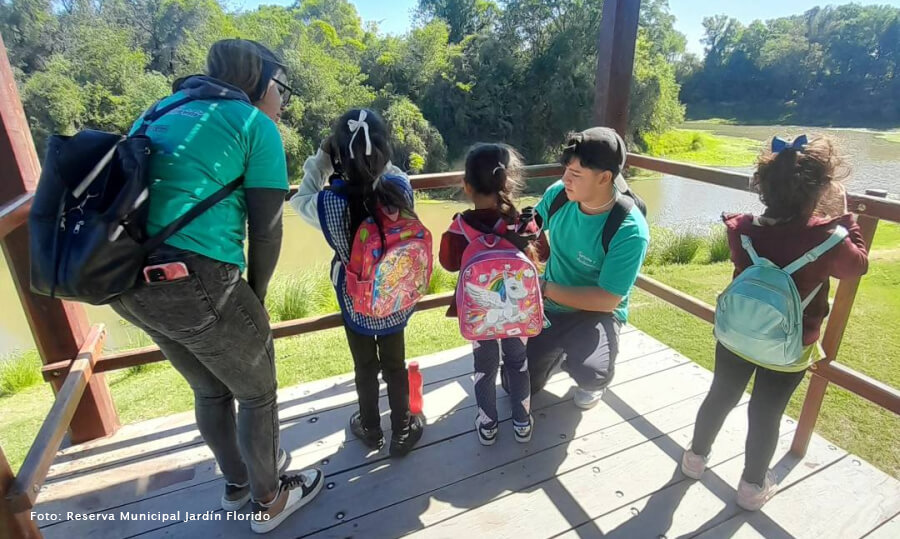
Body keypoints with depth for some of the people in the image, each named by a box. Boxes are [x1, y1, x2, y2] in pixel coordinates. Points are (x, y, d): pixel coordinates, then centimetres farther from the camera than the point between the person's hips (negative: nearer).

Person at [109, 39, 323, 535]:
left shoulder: (165, 111, 21)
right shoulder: (255, 125, -2)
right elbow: (266, 228, -6)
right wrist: (255, 296, 10)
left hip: (127, 282, 8)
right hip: (193, 282, -8)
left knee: (210, 389, 27)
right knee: (257, 393, 15)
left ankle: (236, 481, 50)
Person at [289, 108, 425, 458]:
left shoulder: (330, 204, -26)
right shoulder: (401, 188, -21)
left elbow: (301, 200, -2)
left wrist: (320, 160, -3)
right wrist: (375, 158, -3)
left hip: (356, 304, -1)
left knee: (365, 369, 22)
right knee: (395, 366, 20)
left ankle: (370, 429, 45)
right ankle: (402, 432, 39)